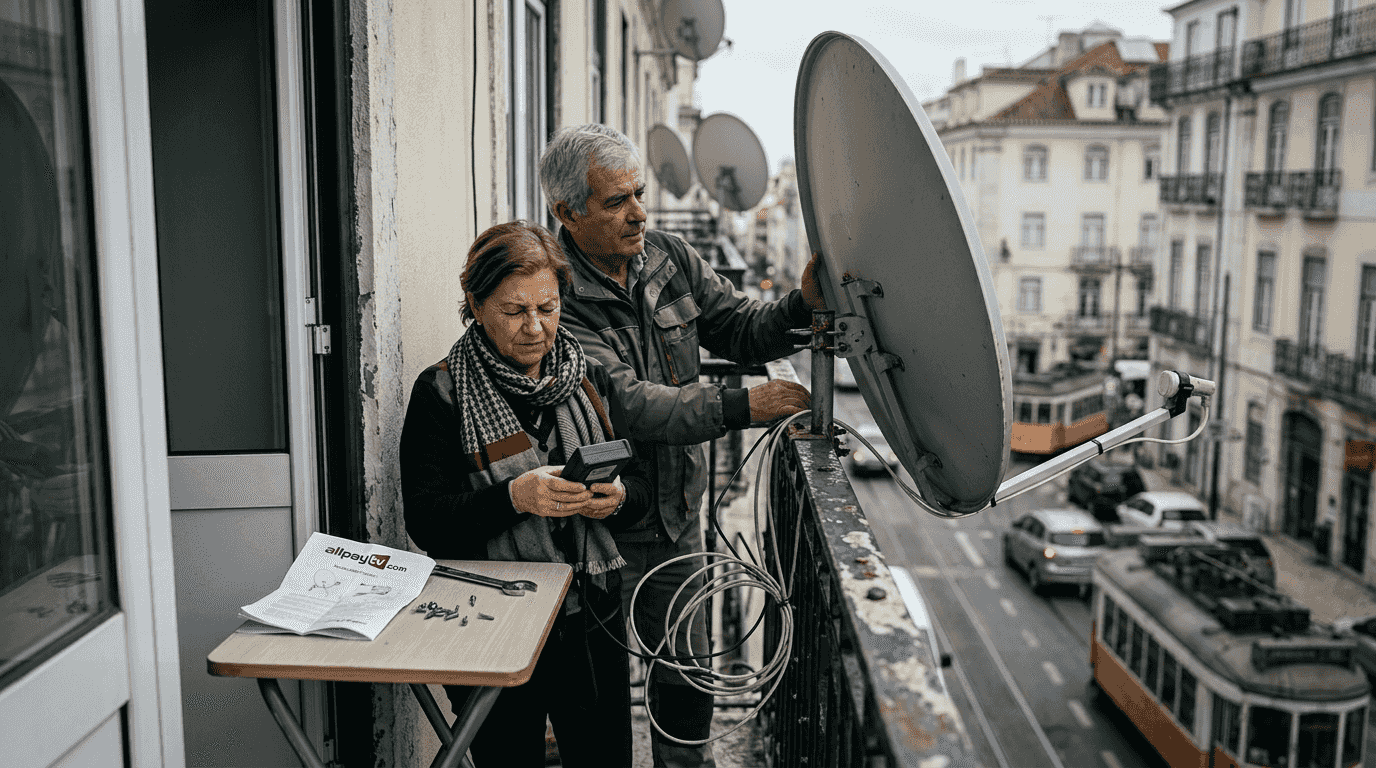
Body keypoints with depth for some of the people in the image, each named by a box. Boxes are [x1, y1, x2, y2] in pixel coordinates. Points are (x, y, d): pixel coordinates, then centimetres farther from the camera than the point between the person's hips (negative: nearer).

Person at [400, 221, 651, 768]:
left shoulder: (588, 379, 6)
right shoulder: (442, 393, -6)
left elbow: (639, 487, 9)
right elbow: (425, 522, -12)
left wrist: (615, 498, -14)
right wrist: (514, 497, -27)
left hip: (593, 619, 4)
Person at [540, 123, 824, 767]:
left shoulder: (671, 260, 1)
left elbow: (739, 329, 5)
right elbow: (625, 404, -29)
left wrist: (802, 307, -15)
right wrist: (740, 407, -37)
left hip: (676, 515, 6)